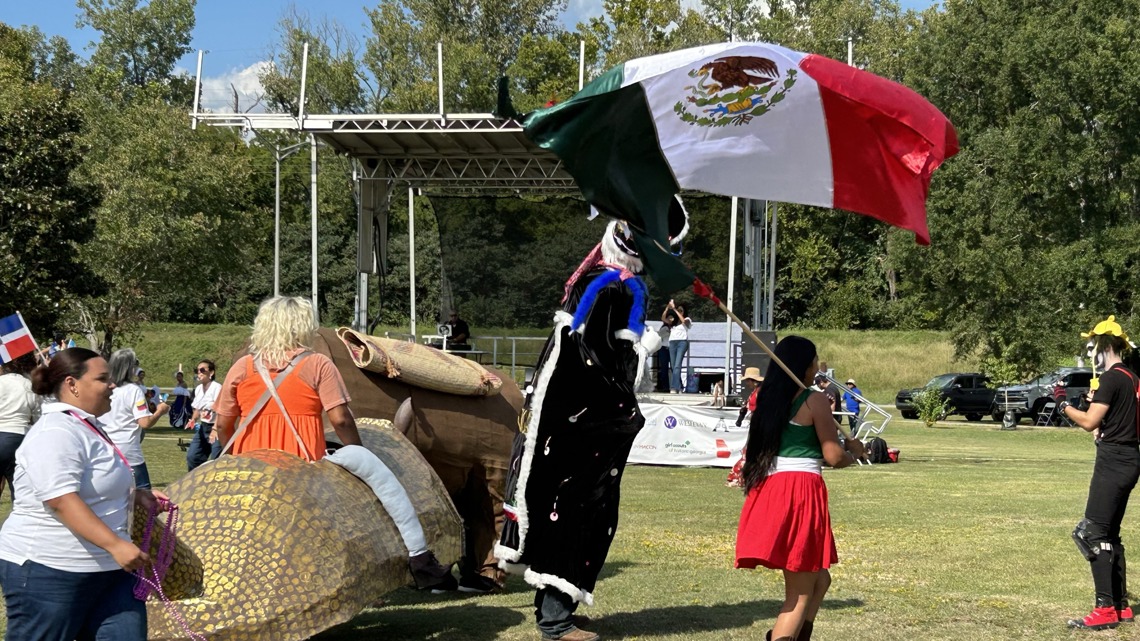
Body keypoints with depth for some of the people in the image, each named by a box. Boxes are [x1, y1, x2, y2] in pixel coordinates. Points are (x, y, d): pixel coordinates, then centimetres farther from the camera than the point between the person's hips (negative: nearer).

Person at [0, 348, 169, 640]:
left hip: (105, 567, 10)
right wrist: (116, 544, -33)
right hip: (48, 571, -10)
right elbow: (62, 501, -28)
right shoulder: (55, 433, -17)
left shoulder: (89, 427, 16)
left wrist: (137, 495, 14)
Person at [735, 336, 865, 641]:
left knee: (819, 579, 21)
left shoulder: (770, 399, 13)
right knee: (800, 594, 1)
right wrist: (854, 451, 14)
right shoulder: (814, 400, -6)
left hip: (769, 490, 7)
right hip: (802, 492, -7)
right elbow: (834, 457, -7)